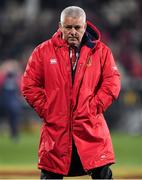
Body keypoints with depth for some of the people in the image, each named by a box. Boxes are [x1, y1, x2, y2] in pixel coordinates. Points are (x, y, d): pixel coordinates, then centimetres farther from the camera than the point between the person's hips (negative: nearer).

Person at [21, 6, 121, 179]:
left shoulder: (101, 51, 4)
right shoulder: (43, 51, 4)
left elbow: (112, 82, 2)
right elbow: (29, 85, 4)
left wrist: (94, 108, -7)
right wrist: (46, 110, -3)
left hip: (91, 130, 0)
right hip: (55, 129, 0)